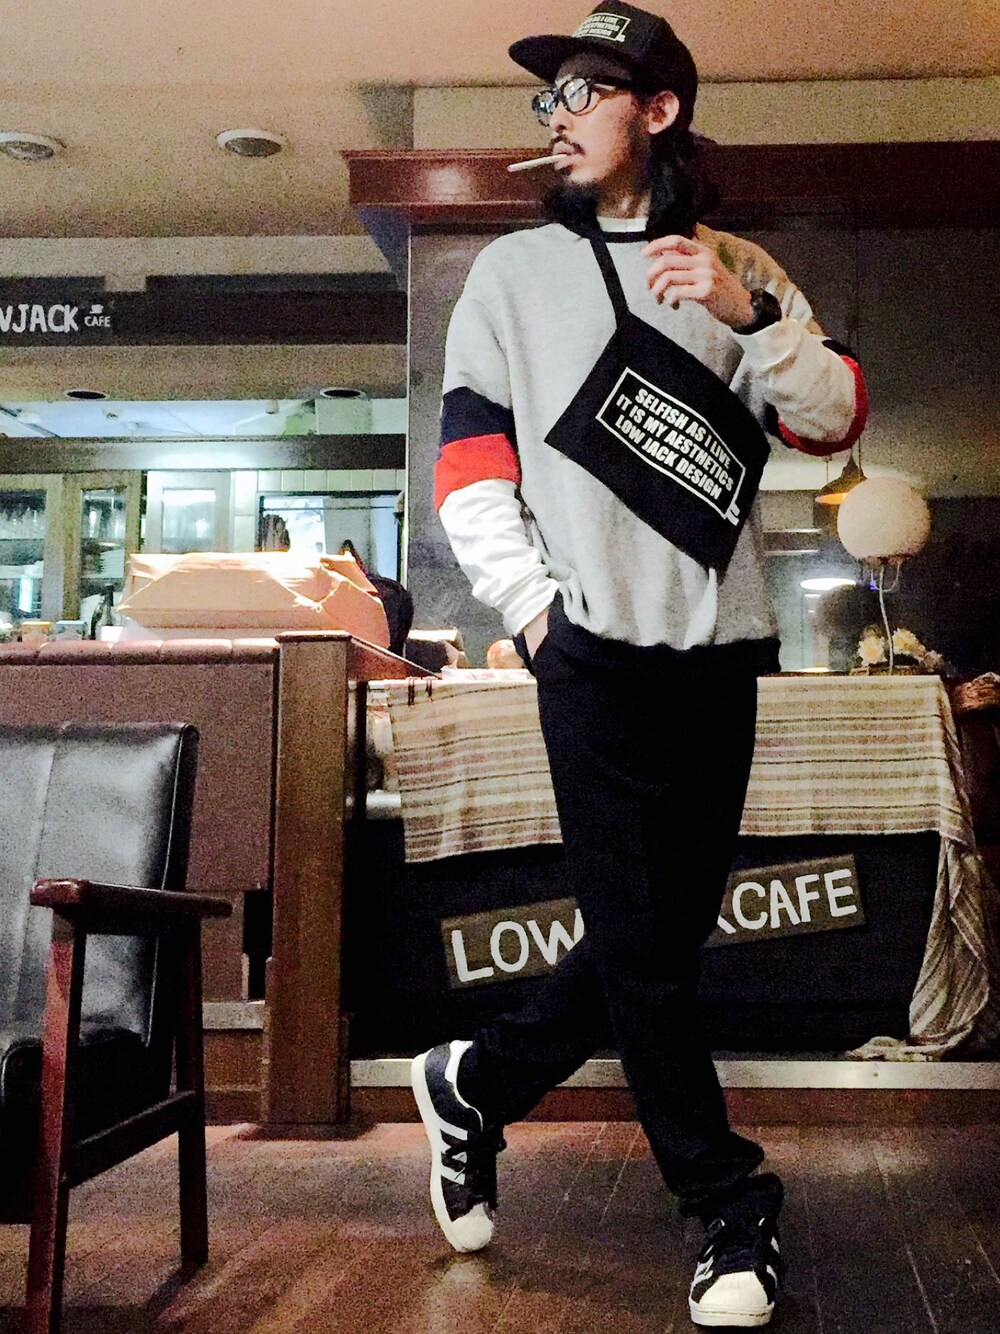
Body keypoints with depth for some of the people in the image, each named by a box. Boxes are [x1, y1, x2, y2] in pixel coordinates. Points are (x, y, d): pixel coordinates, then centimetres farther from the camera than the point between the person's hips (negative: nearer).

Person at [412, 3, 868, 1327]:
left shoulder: (745, 271, 13)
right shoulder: (514, 272, 9)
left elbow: (835, 418, 3)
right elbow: (469, 461, 4)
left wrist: (749, 314, -13)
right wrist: (532, 601, -7)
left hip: (719, 649, 3)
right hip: (596, 651, -2)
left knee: (669, 930, 8)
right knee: (639, 937, -4)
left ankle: (475, 1084, 28)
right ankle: (733, 1212, 10)